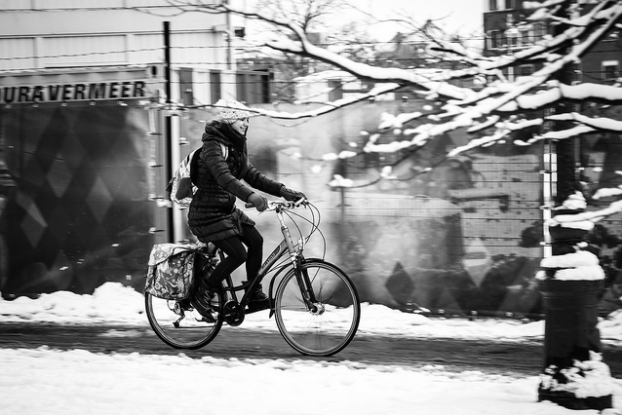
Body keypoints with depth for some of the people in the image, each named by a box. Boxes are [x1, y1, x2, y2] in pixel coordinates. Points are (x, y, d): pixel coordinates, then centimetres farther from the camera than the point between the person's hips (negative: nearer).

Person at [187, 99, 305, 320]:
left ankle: (255, 296, 9)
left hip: (226, 209, 9)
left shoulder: (237, 145, 8)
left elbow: (251, 175, 8)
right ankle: (202, 293, 0)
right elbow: (224, 178, -38)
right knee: (238, 254, -15)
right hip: (207, 213, -9)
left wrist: (283, 190, -4)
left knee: (255, 240, 0)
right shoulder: (214, 147, -22)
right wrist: (251, 197, -53)